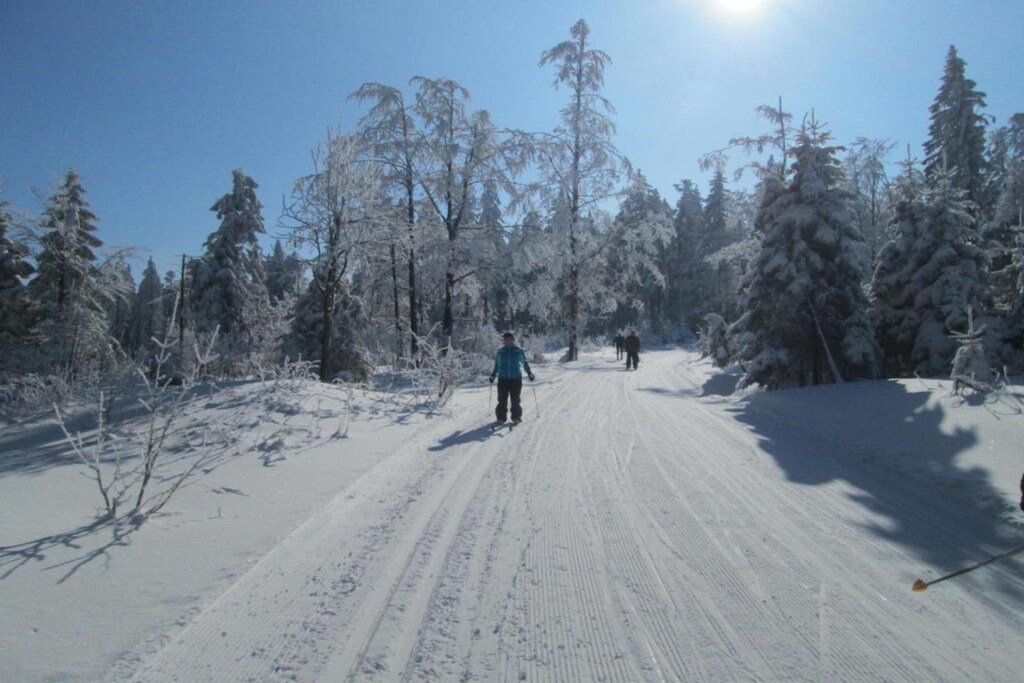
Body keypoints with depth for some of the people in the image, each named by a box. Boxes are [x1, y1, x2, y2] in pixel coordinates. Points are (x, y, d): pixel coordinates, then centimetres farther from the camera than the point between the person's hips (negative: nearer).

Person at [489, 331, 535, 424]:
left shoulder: (519, 351, 6)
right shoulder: (500, 352, 10)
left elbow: (525, 363, 16)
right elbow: (496, 366, 19)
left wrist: (529, 373, 7)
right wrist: (493, 375, 13)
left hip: (516, 379, -1)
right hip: (503, 379, 1)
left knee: (515, 400, -5)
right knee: (502, 400, -2)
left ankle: (516, 418, 6)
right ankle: (501, 418, 6)